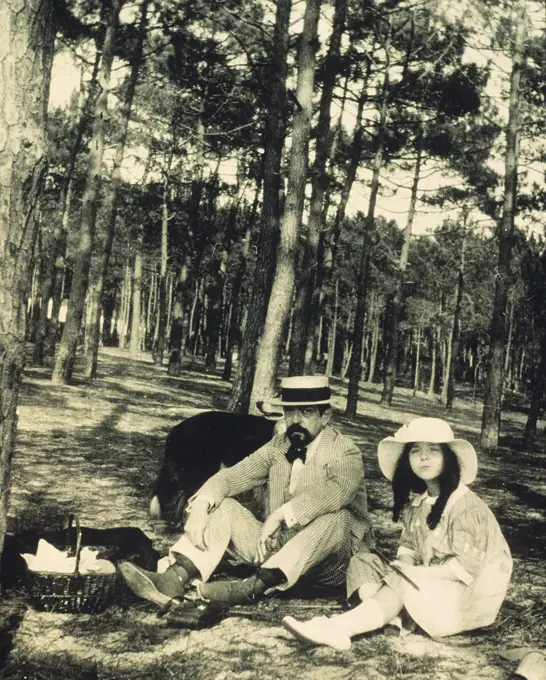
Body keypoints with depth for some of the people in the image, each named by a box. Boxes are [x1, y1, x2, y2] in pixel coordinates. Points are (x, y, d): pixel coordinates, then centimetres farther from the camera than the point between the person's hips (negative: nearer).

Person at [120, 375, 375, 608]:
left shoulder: (345, 453, -11)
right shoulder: (278, 446, 6)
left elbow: (337, 492, -33)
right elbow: (234, 475, -4)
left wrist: (281, 514, -43)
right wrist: (201, 504, -24)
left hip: (329, 564, -5)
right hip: (275, 546, 5)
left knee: (336, 518, -36)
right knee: (221, 506, -10)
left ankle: (255, 586, -49)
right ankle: (173, 580, -32)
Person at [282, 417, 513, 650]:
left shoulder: (464, 504, -17)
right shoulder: (416, 502, 6)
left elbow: (465, 566, -20)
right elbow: (409, 547, 8)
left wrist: (413, 573, -20)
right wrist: (403, 566, -15)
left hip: (466, 594, -8)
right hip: (432, 585, 8)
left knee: (399, 585, -30)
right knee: (361, 563, -4)